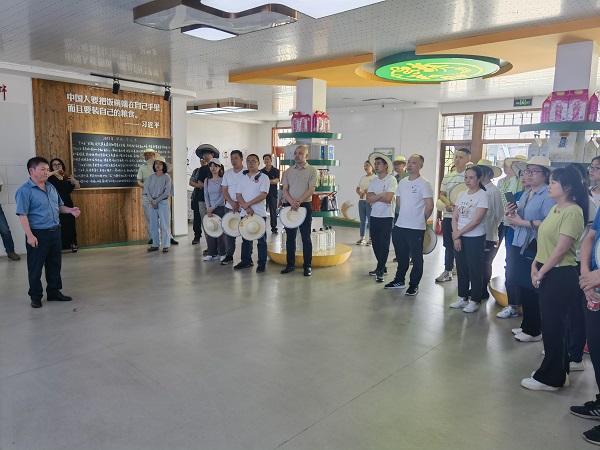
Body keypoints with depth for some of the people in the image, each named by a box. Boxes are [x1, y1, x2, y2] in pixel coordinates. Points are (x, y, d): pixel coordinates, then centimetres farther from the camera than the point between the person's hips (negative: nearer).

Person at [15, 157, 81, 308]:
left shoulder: (51, 188, 11)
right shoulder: (25, 191, -11)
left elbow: (59, 206, 21)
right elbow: (22, 215, -15)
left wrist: (70, 210, -1)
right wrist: (30, 235, -22)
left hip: (55, 232, 7)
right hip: (38, 234, -7)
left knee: (55, 264, 15)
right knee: (35, 267, 5)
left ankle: (54, 292, 28)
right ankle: (35, 296, 18)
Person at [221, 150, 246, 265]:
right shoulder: (227, 173, 10)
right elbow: (224, 190, 7)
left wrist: (239, 203, -15)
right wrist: (232, 202, -8)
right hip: (229, 207, 5)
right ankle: (229, 255, 16)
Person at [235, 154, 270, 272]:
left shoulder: (263, 177, -2)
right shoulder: (243, 178, 12)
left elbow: (263, 195, -13)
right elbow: (238, 195, 5)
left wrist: (248, 204, -15)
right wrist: (246, 208, -11)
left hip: (259, 213, -5)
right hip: (244, 213, 5)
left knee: (261, 239, 1)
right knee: (246, 238, 12)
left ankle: (262, 263, 7)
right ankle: (246, 261, 23)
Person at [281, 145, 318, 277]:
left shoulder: (312, 171, -1)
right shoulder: (288, 171, 10)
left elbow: (311, 190, -9)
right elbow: (285, 189, 5)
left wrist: (299, 202, -19)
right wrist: (291, 202, -13)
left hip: (305, 205, -4)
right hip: (289, 205, 4)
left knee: (306, 237, 0)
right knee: (290, 236, 8)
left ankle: (308, 266, 8)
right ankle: (290, 264, 17)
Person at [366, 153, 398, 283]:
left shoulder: (391, 180, -7)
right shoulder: (373, 181, 11)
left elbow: (388, 198, -19)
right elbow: (368, 199, -1)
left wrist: (375, 196, -7)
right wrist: (381, 195, -12)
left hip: (387, 217, -6)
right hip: (374, 217, 6)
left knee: (384, 244, -3)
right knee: (376, 243, 10)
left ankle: (380, 271, 3)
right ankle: (382, 267, 23)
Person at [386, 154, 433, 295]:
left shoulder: (424, 184, -11)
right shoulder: (402, 182, 9)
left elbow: (429, 206, -13)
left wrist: (421, 220, 0)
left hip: (416, 228, -6)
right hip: (400, 226, 6)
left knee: (416, 257, 5)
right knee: (401, 256, 18)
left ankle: (414, 285, 16)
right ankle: (399, 280, 32)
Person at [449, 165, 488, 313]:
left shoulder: (482, 195, -10)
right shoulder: (462, 195, 8)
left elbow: (477, 220, -17)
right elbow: (454, 218, 5)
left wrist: (459, 233, -13)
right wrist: (456, 236, -7)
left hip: (475, 238, -6)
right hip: (459, 237, 6)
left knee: (475, 270, 2)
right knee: (461, 268, 12)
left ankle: (475, 301, 13)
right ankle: (463, 298, 24)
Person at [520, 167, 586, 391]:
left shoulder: (573, 211, -16)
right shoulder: (554, 209, 12)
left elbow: (561, 248, -19)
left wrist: (541, 272, -13)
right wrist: (535, 265, 1)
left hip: (561, 275, -9)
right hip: (546, 273, 9)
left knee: (552, 325, 1)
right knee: (551, 324, 16)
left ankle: (549, 377, 15)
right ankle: (559, 371, 31)